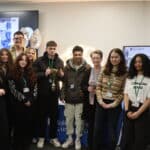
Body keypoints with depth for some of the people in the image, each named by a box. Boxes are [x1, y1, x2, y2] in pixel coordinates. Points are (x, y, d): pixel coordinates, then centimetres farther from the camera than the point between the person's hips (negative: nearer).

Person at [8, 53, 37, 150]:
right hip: (18, 103, -3)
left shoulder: (31, 73, 10)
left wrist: (31, 99, -7)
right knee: (19, 125, 1)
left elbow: (35, 88, 6)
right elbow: (13, 89, -8)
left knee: (29, 125, 6)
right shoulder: (13, 74, -1)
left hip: (30, 103, 3)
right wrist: (24, 99, -11)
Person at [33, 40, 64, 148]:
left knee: (54, 116, 9)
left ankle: (53, 137, 24)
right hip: (42, 92, -2)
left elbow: (62, 77, 12)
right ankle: (41, 137, 23)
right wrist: (44, 73, -22)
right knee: (42, 115, 8)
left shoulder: (60, 61, 5)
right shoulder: (39, 61, -4)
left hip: (54, 92, 2)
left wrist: (62, 75, -11)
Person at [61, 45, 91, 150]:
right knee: (69, 119, 12)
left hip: (81, 99, -2)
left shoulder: (87, 68, -4)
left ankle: (78, 139, 23)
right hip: (69, 98, 2)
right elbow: (64, 82, 3)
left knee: (79, 120, 6)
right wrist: (64, 94, -2)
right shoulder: (67, 67, 3)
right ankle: (69, 138, 29)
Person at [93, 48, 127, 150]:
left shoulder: (125, 73, -6)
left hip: (114, 105, -3)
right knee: (98, 128, 11)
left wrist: (114, 104, -12)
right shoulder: (105, 71, 4)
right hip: (101, 103, 3)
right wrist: (100, 100, -7)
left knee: (111, 130, 8)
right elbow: (98, 87, 5)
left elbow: (123, 92, -8)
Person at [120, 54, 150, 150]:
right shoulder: (130, 78, 11)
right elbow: (126, 94, 5)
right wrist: (127, 110, -8)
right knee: (126, 138, 9)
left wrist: (138, 113, -13)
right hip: (130, 111, 4)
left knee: (140, 140, 5)